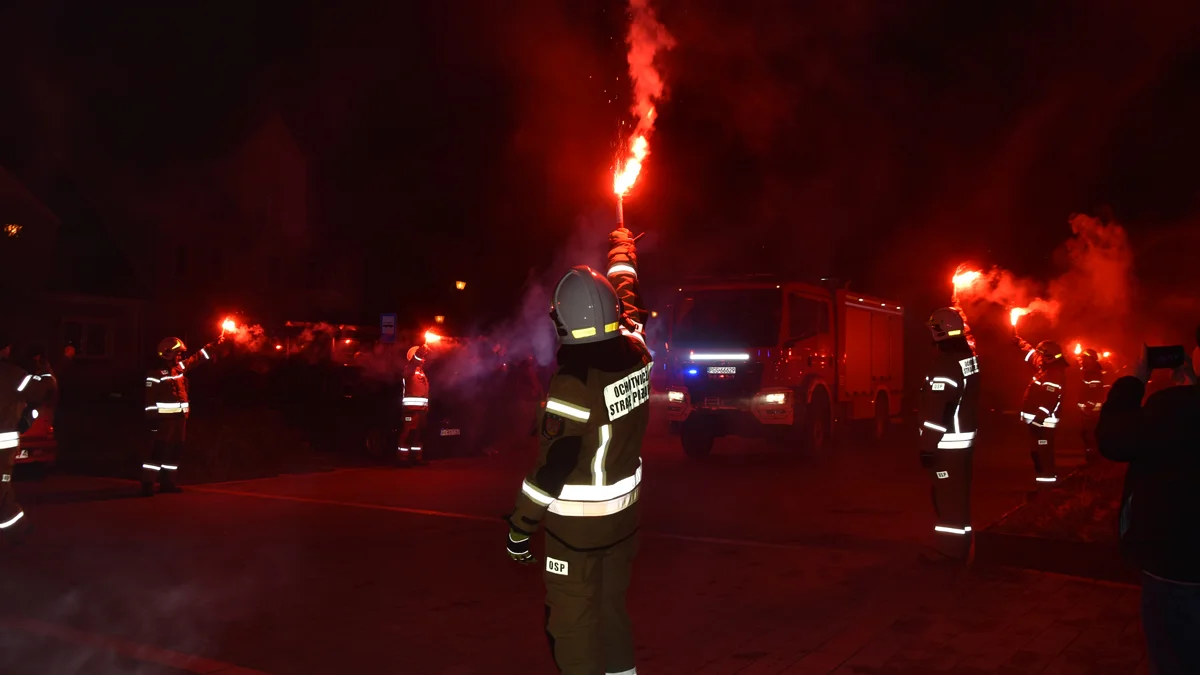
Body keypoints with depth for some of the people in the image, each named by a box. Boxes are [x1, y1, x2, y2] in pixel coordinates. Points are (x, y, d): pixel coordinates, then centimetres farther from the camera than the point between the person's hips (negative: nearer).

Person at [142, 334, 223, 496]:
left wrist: (216, 344, 16)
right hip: (164, 418, -8)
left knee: (176, 451, 11)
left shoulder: (181, 368, 12)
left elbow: (198, 357, 19)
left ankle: (167, 482, 20)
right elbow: (150, 398, -13)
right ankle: (147, 485, -6)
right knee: (159, 451, -9)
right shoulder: (156, 373, -10)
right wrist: (151, 419, -17)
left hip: (180, 417, 8)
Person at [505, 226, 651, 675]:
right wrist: (623, 252, 32)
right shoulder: (634, 353, -8)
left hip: (576, 525, -7)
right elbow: (630, 304, 15)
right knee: (612, 609, 23)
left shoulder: (572, 385, -26)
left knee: (573, 622, 7)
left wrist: (519, 527, -11)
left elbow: (551, 468, -23)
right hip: (624, 514, 7)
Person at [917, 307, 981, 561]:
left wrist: (928, 446, -20)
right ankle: (959, 548, 27)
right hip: (965, 440, 10)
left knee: (948, 498, -2)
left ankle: (950, 552, 4)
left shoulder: (945, 364, -22)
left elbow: (937, 412, -24)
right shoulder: (969, 356, 6)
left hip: (947, 444, -10)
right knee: (959, 496, 17)